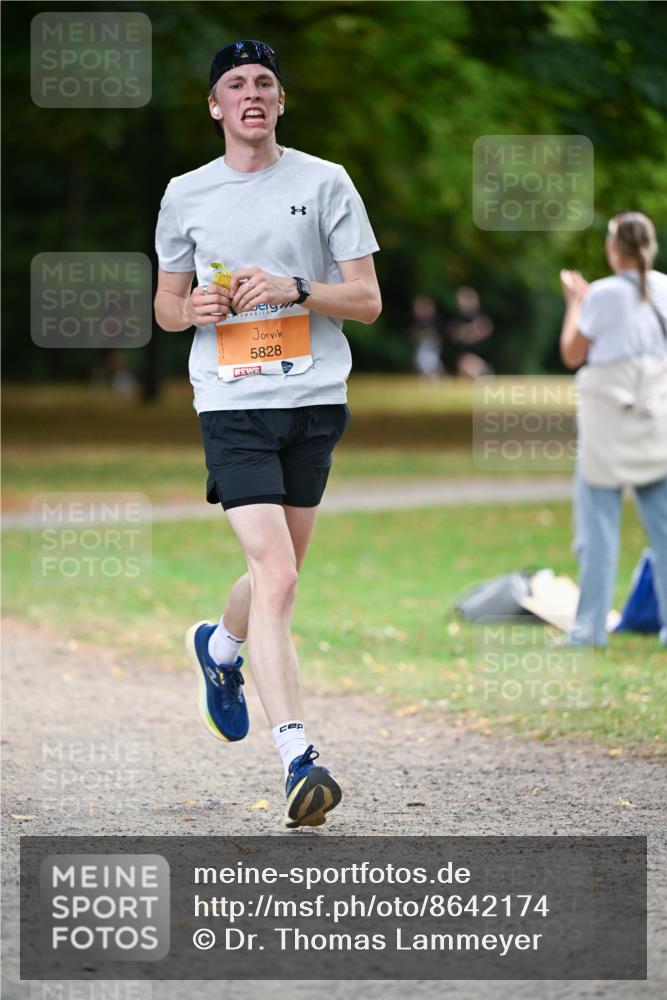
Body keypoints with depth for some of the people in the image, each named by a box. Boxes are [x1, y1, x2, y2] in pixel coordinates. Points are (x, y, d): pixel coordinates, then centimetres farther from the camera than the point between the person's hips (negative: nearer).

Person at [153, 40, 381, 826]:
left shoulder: (324, 183, 4)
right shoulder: (185, 195, 8)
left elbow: (368, 300, 3)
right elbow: (166, 306, 18)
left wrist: (294, 289, -14)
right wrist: (194, 308, -5)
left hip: (315, 400, 2)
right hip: (232, 404, -2)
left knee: (277, 575, 12)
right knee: (275, 574, -16)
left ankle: (219, 646, 47)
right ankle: (298, 758, -18)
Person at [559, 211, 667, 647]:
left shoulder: (604, 295, -10)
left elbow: (573, 353, -1)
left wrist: (574, 302, 10)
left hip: (609, 425, -4)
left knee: (599, 527, -1)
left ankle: (590, 627, -1)